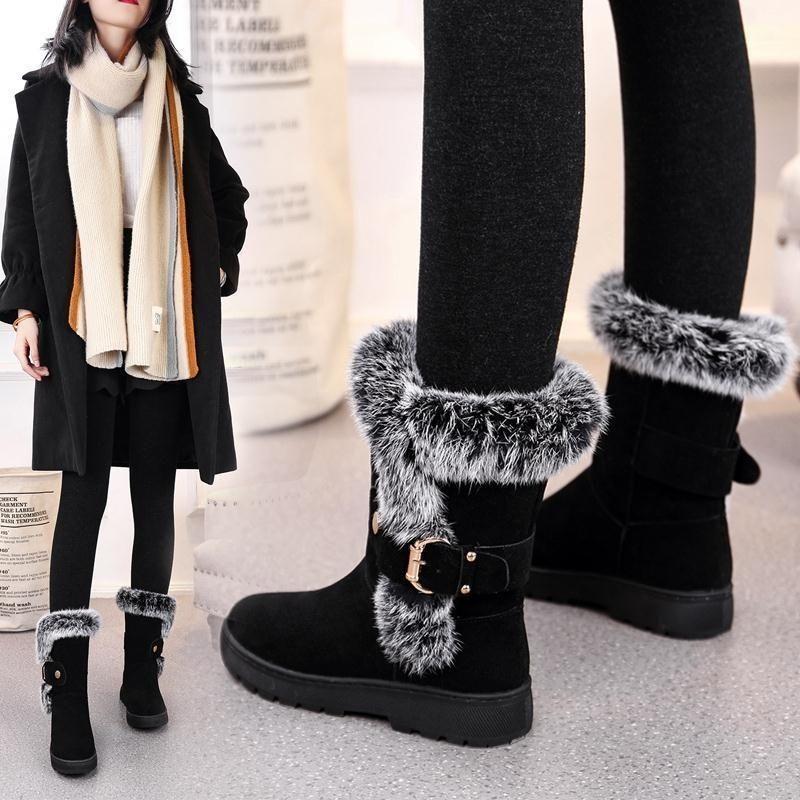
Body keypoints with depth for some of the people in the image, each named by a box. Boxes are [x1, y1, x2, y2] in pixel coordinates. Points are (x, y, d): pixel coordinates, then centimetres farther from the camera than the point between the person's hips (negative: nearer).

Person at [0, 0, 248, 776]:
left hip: (165, 323, 2)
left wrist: (217, 269, 7)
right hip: (82, 324, -2)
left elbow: (227, 197, 19)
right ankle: (68, 692, -4)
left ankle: (143, 665, 16)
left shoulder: (178, 100, 9)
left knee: (155, 490, 5)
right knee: (83, 492, -6)